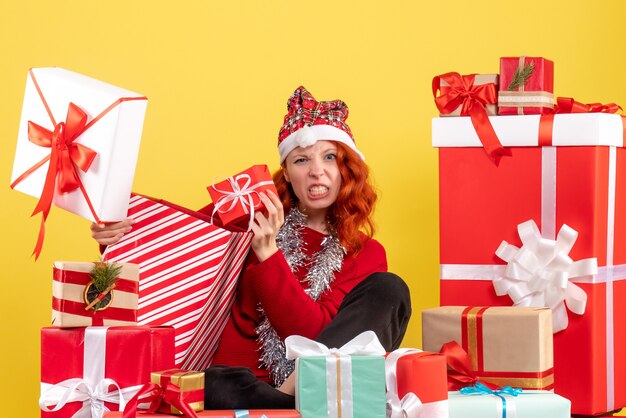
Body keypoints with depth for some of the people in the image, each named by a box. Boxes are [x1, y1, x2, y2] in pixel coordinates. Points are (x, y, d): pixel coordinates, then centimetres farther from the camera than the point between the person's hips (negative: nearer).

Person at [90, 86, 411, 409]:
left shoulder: (367, 254, 7)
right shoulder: (254, 221, 6)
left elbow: (317, 336, -8)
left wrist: (268, 254, -17)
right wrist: (118, 239, -16)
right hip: (241, 388, -2)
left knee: (388, 289, -18)